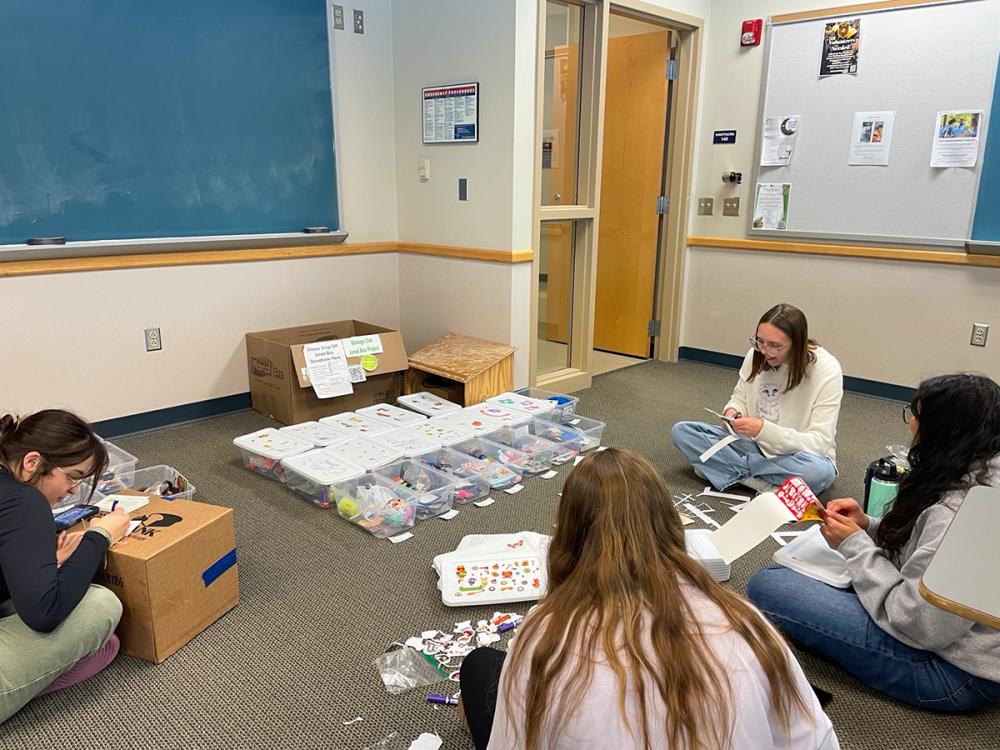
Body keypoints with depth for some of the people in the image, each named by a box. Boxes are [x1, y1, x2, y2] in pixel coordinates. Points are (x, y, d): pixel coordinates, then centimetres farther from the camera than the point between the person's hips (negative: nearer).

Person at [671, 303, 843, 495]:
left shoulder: (826, 370, -21)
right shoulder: (756, 355, -10)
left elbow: (819, 443, -23)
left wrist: (764, 429, -36)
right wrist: (733, 412, -19)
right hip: (755, 444, 4)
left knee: (820, 471, -41)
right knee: (681, 430, -14)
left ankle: (735, 471, -19)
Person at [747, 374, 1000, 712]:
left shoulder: (960, 510, -29)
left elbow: (917, 624, -26)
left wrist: (854, 544, -15)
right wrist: (867, 526, -2)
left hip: (955, 670, -9)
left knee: (765, 585, -15)